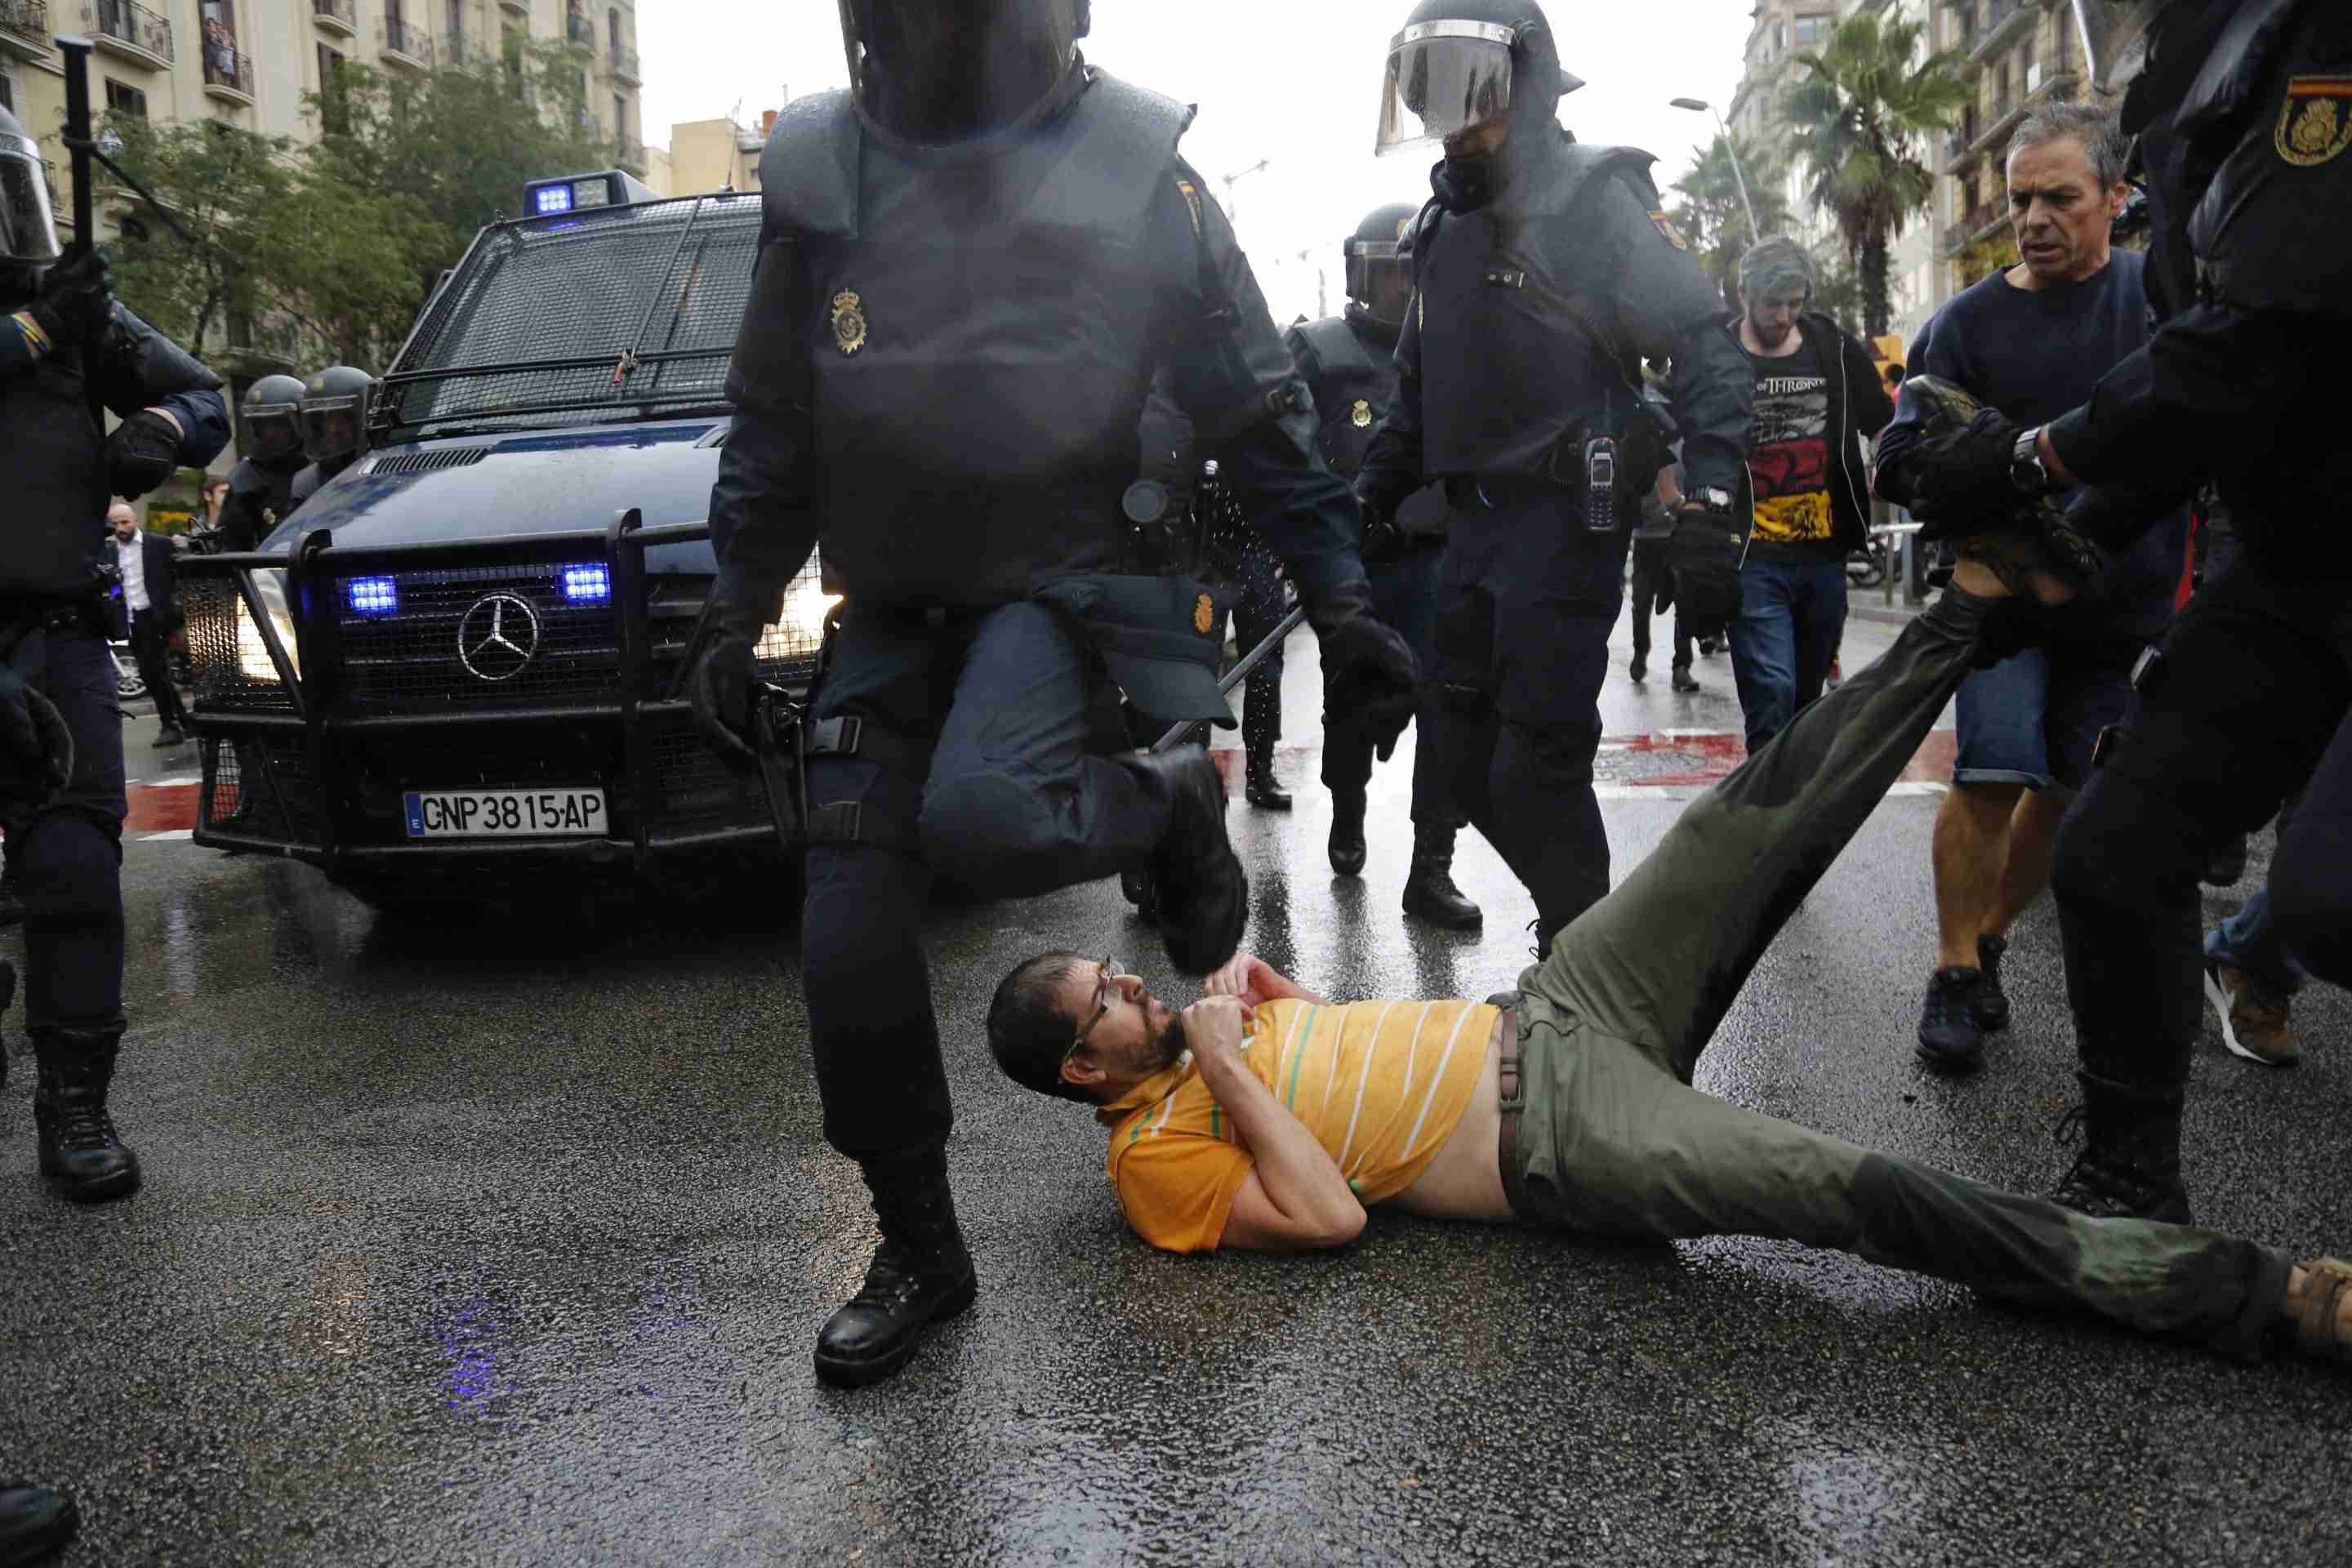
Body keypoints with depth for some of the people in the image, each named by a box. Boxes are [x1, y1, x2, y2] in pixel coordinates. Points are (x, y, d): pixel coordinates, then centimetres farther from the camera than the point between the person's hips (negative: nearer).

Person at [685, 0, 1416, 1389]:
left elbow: (1260, 410, 2)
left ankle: (1173, 803, 2)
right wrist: (734, 618, 9)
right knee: (850, 945, -1)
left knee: (980, 814, -33)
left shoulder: (1135, 165, -3)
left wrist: (1342, 601, 0)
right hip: (890, 606, 4)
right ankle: (921, 1250, 18)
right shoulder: (823, 170, 5)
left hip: (1061, 587, -4)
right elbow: (772, 431, 13)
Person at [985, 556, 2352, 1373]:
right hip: (1564, 1143, -7)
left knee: (1766, 818, -7)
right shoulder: (1157, 1153, -7)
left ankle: (1973, 605, 4)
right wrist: (1229, 1072, -18)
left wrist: (1268, 998, 7)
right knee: (1851, 1190, -24)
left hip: (1539, 1017, 8)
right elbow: (1329, 1215, -20)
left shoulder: (1206, 1026, 16)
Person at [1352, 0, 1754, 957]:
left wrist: (1710, 492, -21)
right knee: (1472, 770, 9)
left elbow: (1706, 347, -9)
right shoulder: (1447, 223, 18)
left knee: (1536, 771, -9)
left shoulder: (1594, 200, -5)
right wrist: (1369, 502, 18)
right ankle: (1583, 928, 25)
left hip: (1568, 516, -8)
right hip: (1477, 524, 8)